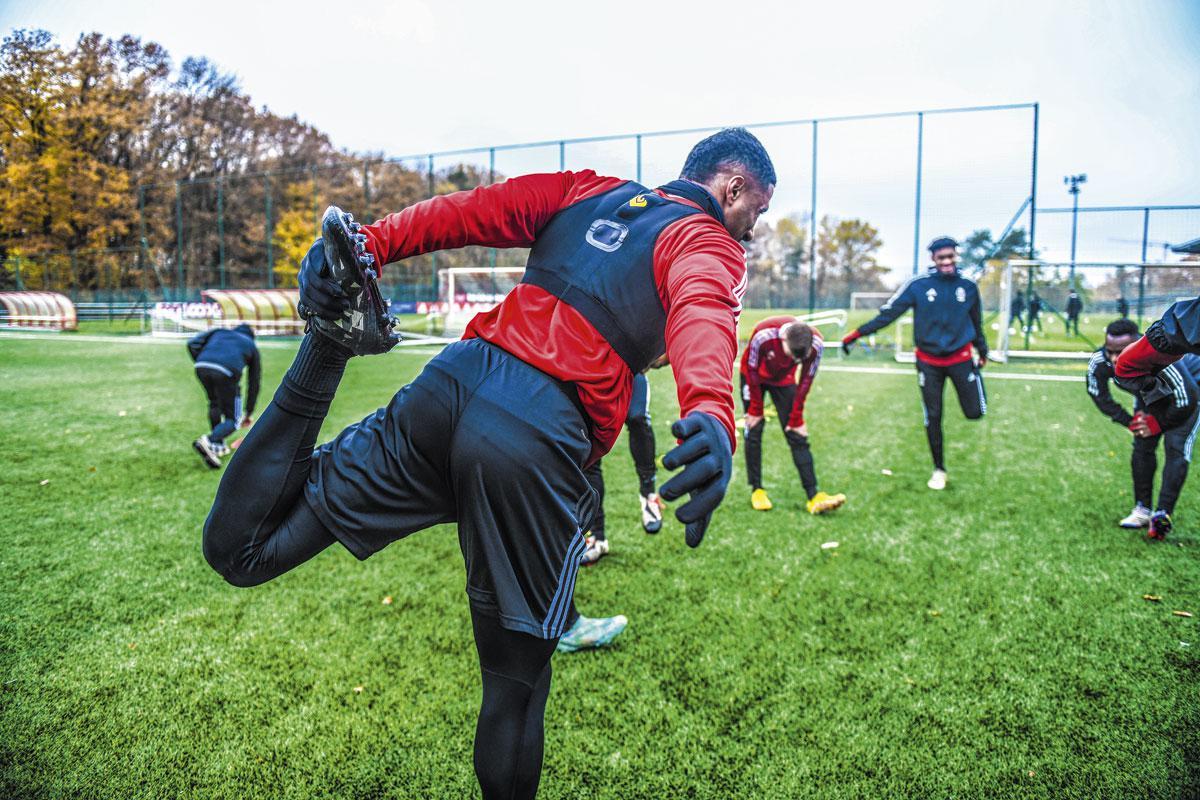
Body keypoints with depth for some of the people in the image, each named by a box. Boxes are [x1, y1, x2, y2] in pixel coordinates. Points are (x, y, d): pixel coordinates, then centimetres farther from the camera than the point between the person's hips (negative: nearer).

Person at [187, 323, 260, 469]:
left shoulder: (219, 331, 35)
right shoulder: (251, 345, 32)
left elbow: (192, 344, 16)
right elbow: (254, 383, 34)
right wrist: (249, 413, 43)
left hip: (202, 367, 3)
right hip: (226, 372, -3)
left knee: (215, 404, 30)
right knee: (233, 420, 10)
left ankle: (218, 446, 28)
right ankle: (207, 441, -17)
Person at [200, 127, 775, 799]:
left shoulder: (588, 190, 25)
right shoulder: (710, 247, 7)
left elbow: (465, 210, 12)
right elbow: (703, 319, -17)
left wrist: (366, 244, 5)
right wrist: (714, 418, -35)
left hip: (452, 383, 5)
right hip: (539, 440, -5)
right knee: (518, 679, 12)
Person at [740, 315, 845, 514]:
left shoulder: (816, 343, -30)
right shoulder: (763, 335, -37)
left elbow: (806, 380, -15)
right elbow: (752, 370, -21)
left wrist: (796, 418, -10)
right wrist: (755, 411, -13)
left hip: (783, 380, 2)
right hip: (755, 378, -2)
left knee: (797, 435, -5)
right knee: (754, 432, -7)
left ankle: (814, 497, -9)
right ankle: (757, 490, 3)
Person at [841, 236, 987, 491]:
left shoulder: (968, 286, -2)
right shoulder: (918, 285, -10)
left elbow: (976, 322, 13)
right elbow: (888, 313, -12)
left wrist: (982, 350, 22)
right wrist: (858, 333, -20)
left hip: (960, 357, 1)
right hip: (928, 361, -1)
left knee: (975, 412, -5)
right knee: (932, 418, 5)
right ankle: (939, 469, 24)